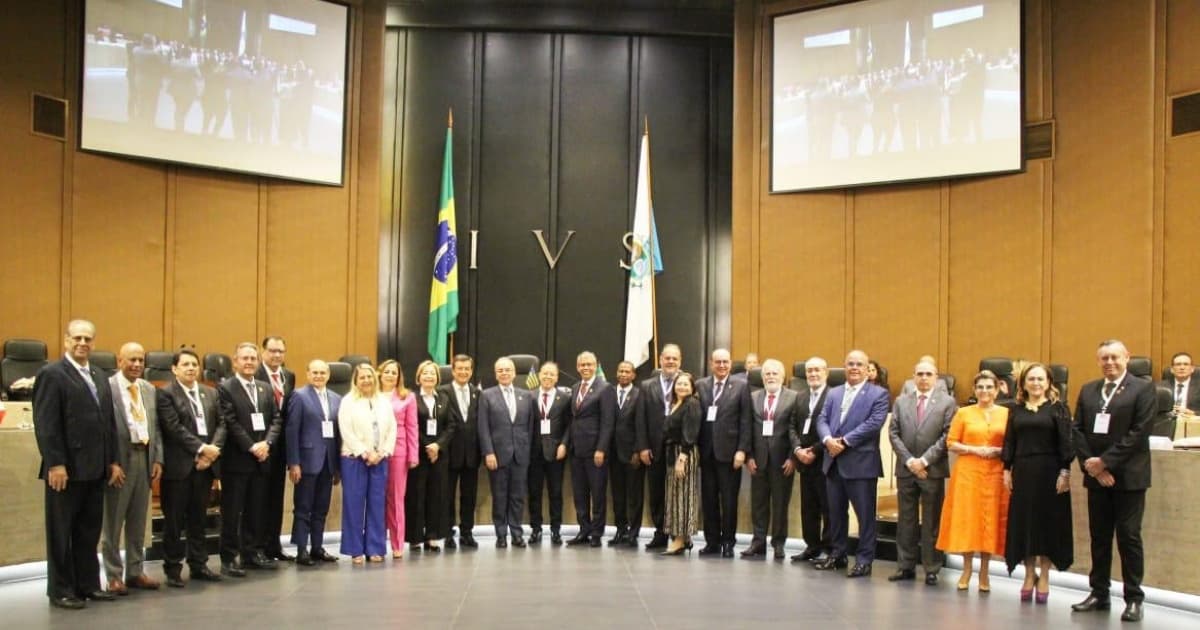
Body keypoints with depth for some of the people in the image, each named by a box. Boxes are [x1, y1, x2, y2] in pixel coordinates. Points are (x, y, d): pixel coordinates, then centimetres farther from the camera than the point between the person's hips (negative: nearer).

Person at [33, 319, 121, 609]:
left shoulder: (98, 377, 15)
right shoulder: (52, 374, -7)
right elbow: (46, 424, -13)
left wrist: (112, 461, 12)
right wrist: (55, 464, -18)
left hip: (95, 469, 7)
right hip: (66, 469, -7)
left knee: (89, 531, 12)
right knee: (61, 532, 4)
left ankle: (88, 584, 20)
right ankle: (60, 591, 12)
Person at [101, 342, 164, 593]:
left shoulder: (150, 390, 11)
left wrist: (157, 459, 5)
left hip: (144, 457, 6)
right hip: (119, 459, -6)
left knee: (138, 521, 13)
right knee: (113, 521, 5)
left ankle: (135, 572, 23)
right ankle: (114, 575, 14)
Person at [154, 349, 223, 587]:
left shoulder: (210, 393, 14)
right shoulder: (165, 394, -5)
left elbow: (221, 424, 8)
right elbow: (174, 428, -14)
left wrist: (213, 449, -8)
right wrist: (201, 448, -17)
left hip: (205, 465, 5)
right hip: (178, 466, -5)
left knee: (198, 519, 12)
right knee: (174, 521, 2)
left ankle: (198, 565, 20)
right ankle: (173, 569, 11)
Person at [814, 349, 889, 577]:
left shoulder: (878, 394, -2)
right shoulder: (834, 393, 16)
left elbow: (874, 423, -14)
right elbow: (822, 419, 8)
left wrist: (845, 441, -17)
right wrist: (828, 439, -13)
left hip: (861, 462, -6)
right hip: (834, 461, 6)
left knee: (865, 513, 0)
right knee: (835, 511, 13)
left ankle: (864, 559, 7)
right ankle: (837, 554, 24)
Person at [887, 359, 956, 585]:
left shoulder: (947, 402, 2)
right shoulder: (901, 402, 11)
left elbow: (947, 436, -6)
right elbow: (893, 434, 4)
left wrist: (924, 460, -13)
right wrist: (909, 460, -8)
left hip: (933, 470, -3)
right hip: (905, 470, 3)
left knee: (932, 522, 3)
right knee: (906, 521, 7)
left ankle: (931, 570, 9)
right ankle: (906, 566, 14)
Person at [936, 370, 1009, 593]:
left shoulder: (1006, 414, 6)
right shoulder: (963, 413, 5)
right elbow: (951, 444, 2)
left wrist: (999, 451, -10)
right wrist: (974, 450, -11)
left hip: (995, 475, 0)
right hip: (967, 473, 0)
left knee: (990, 520, 2)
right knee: (966, 519, 0)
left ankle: (984, 572, 15)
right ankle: (967, 570, 12)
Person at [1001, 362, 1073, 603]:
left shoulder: (1057, 408, -1)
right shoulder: (1016, 409, 9)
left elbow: (1065, 441, -5)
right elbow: (1009, 441, 9)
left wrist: (1065, 472, -11)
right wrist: (1007, 469, 3)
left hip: (1049, 472, -3)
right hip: (1022, 471, 3)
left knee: (1047, 522, 3)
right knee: (1023, 522, 6)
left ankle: (1043, 577, 13)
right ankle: (1029, 575, 16)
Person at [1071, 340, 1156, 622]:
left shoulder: (1143, 388, -4)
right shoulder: (1088, 390, 11)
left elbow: (1139, 432, -12)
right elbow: (1078, 430, 6)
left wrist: (1105, 461, -14)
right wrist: (1091, 465, -7)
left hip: (1128, 476, -4)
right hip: (1096, 474, 5)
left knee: (1129, 537, -2)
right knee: (1099, 537, 9)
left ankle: (1134, 599, 7)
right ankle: (1099, 593, 17)